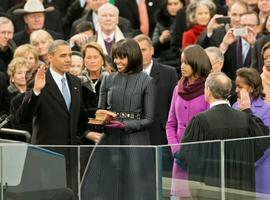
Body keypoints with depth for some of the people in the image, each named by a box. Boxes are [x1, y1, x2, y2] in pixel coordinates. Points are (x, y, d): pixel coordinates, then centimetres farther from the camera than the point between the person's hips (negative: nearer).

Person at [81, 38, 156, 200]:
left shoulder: (146, 82, -2)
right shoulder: (109, 80, 8)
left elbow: (148, 119, -3)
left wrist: (124, 124, -16)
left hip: (135, 143, -3)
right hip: (109, 141, 3)